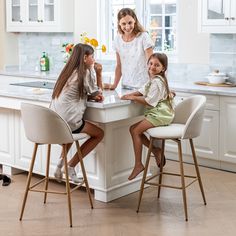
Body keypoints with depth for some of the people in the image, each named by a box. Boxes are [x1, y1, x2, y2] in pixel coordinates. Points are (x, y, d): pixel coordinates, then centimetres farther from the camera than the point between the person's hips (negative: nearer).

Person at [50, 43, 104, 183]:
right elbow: (95, 93, 4)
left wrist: (93, 96, 10)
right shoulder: (84, 72, -7)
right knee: (99, 134, 11)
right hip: (68, 121, -8)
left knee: (73, 126, 39)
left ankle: (61, 163, 27)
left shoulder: (69, 71, 17)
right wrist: (97, 74, 6)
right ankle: (71, 166, 7)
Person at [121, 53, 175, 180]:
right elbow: (142, 91, 21)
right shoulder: (152, 79, 18)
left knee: (135, 130, -15)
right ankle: (156, 150, 12)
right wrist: (130, 94, 3)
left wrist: (133, 98, -15)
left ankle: (138, 164, -11)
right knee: (135, 129, 6)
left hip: (160, 114, -10)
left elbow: (150, 101, -20)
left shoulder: (157, 82, -16)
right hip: (156, 114, 10)